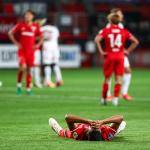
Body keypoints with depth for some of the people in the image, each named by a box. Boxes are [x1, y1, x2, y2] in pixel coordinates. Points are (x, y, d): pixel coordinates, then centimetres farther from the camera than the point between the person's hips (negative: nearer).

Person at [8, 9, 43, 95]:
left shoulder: (36, 27, 3)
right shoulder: (20, 25, -1)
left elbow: (41, 37, 15)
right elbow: (10, 33, 6)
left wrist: (38, 45, 0)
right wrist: (16, 43, -2)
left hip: (30, 51, 2)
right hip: (22, 50, -2)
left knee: (29, 69, 4)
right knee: (23, 67, -22)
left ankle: (28, 89, 14)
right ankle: (19, 85, -1)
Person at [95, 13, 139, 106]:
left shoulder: (105, 30, 0)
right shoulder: (124, 31, 4)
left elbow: (97, 40, -15)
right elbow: (135, 41, -1)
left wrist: (101, 51, -8)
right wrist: (128, 51, 6)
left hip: (109, 56, 0)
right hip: (120, 57, 0)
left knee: (107, 78, 11)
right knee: (118, 78, 2)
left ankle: (104, 99, 17)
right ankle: (116, 98, -7)